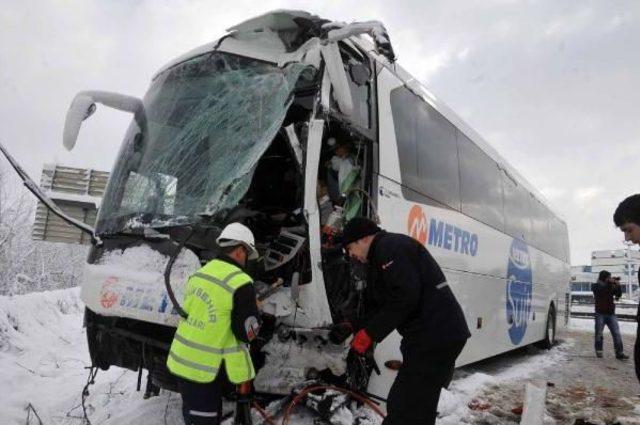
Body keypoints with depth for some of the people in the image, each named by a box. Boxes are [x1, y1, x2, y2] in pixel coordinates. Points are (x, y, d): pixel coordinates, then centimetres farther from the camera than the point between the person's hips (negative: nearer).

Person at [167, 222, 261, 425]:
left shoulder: (199, 273, 4)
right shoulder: (240, 283, -20)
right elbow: (247, 333, -16)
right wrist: (254, 312, 4)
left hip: (181, 361, 8)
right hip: (205, 369, -8)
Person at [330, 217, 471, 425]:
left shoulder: (390, 246, -10)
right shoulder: (380, 258, 23)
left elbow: (404, 297, -23)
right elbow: (379, 307, 21)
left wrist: (369, 334, -17)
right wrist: (352, 326, 7)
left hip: (436, 337, -11)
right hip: (438, 336, 11)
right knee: (419, 407, 20)